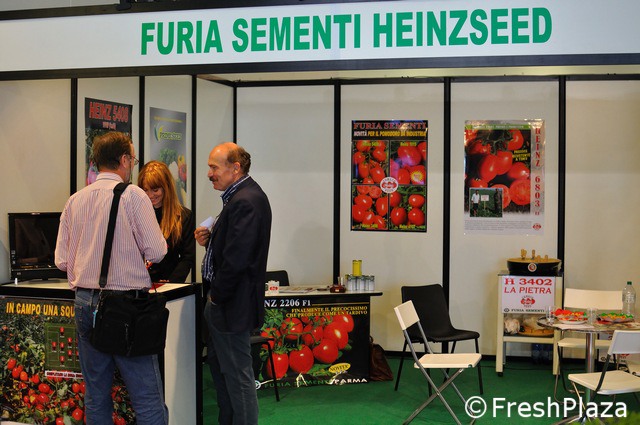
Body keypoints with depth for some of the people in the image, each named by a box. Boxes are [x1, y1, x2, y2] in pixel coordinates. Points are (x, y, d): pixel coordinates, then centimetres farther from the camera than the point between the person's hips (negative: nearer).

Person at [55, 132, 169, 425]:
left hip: (85, 302, 6)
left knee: (96, 396, 14)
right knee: (148, 400, -1)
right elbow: (157, 252, -12)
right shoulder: (133, 195, -8)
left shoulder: (75, 200, 7)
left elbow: (62, 260, 8)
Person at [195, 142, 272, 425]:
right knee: (218, 365, 22)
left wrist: (217, 295, -16)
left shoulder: (245, 201, -21)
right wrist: (210, 240, 2)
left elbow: (237, 258, -26)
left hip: (231, 304, -11)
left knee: (237, 375, -2)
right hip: (222, 299, 11)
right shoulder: (242, 197, 13)